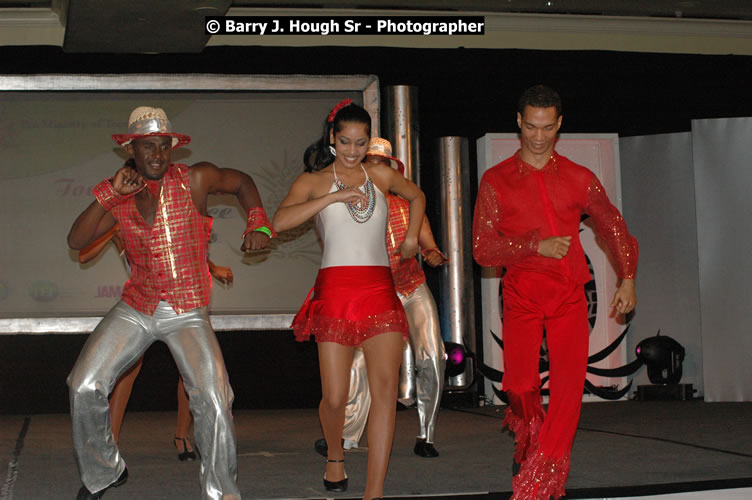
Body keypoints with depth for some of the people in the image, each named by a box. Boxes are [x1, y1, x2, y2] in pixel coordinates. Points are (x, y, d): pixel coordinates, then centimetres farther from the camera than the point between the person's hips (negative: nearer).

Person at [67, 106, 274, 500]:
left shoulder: (194, 180, -3)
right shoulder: (119, 199, 3)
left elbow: (241, 182, 14)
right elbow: (76, 241, -6)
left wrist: (258, 225, -1)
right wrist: (109, 194, -16)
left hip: (187, 314, -2)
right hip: (135, 309, 3)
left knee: (214, 402, -17)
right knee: (84, 386, -8)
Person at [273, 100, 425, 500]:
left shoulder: (381, 176, 16)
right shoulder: (314, 181, 7)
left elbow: (416, 196, 37)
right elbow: (280, 221, -12)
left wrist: (411, 237, 23)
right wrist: (332, 197, -16)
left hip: (380, 290, 2)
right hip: (336, 290, -2)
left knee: (386, 386, -14)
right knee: (335, 397, -2)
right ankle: (335, 456, 31)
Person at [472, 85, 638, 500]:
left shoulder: (580, 179, 10)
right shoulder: (496, 181, 5)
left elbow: (613, 227, 23)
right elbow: (483, 249, -2)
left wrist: (627, 278, 15)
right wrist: (536, 245, -13)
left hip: (569, 294, 1)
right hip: (522, 294, -1)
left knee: (569, 382, -12)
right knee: (520, 384, -14)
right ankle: (529, 430, 21)